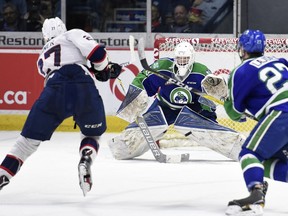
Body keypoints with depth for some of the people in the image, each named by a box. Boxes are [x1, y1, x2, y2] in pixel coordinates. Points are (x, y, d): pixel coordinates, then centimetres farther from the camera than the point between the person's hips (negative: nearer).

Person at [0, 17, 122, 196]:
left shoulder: (43, 58, 36)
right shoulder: (73, 34, 22)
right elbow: (95, 52, 5)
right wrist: (105, 69, 20)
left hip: (54, 92, 2)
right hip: (85, 91, -2)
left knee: (30, 139, 11)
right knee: (92, 134, 22)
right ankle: (86, 161, -6)